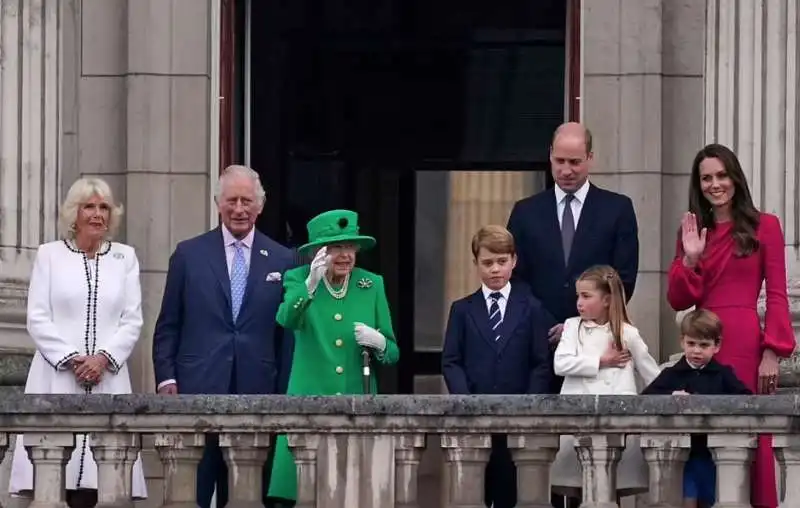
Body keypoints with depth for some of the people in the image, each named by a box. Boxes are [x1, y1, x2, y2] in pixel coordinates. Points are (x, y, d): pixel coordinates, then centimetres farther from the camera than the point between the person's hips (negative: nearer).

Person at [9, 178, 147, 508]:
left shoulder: (125, 257, 13)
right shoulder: (49, 255, 9)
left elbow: (132, 320, 8)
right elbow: (37, 318, 2)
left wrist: (103, 358, -7)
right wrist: (71, 359, -9)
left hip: (107, 377, 1)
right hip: (57, 377, -1)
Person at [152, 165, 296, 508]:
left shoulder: (282, 261, 8)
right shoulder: (189, 254, 7)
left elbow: (287, 334, 8)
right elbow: (167, 327, 8)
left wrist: (284, 395, 4)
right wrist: (166, 378, -2)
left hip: (256, 393, 1)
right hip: (197, 391, -1)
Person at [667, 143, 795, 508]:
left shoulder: (764, 227, 2)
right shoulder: (692, 231, 14)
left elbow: (777, 297, -2)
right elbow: (678, 301, 10)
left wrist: (772, 353, -11)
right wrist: (690, 258, -6)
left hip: (745, 343, -4)